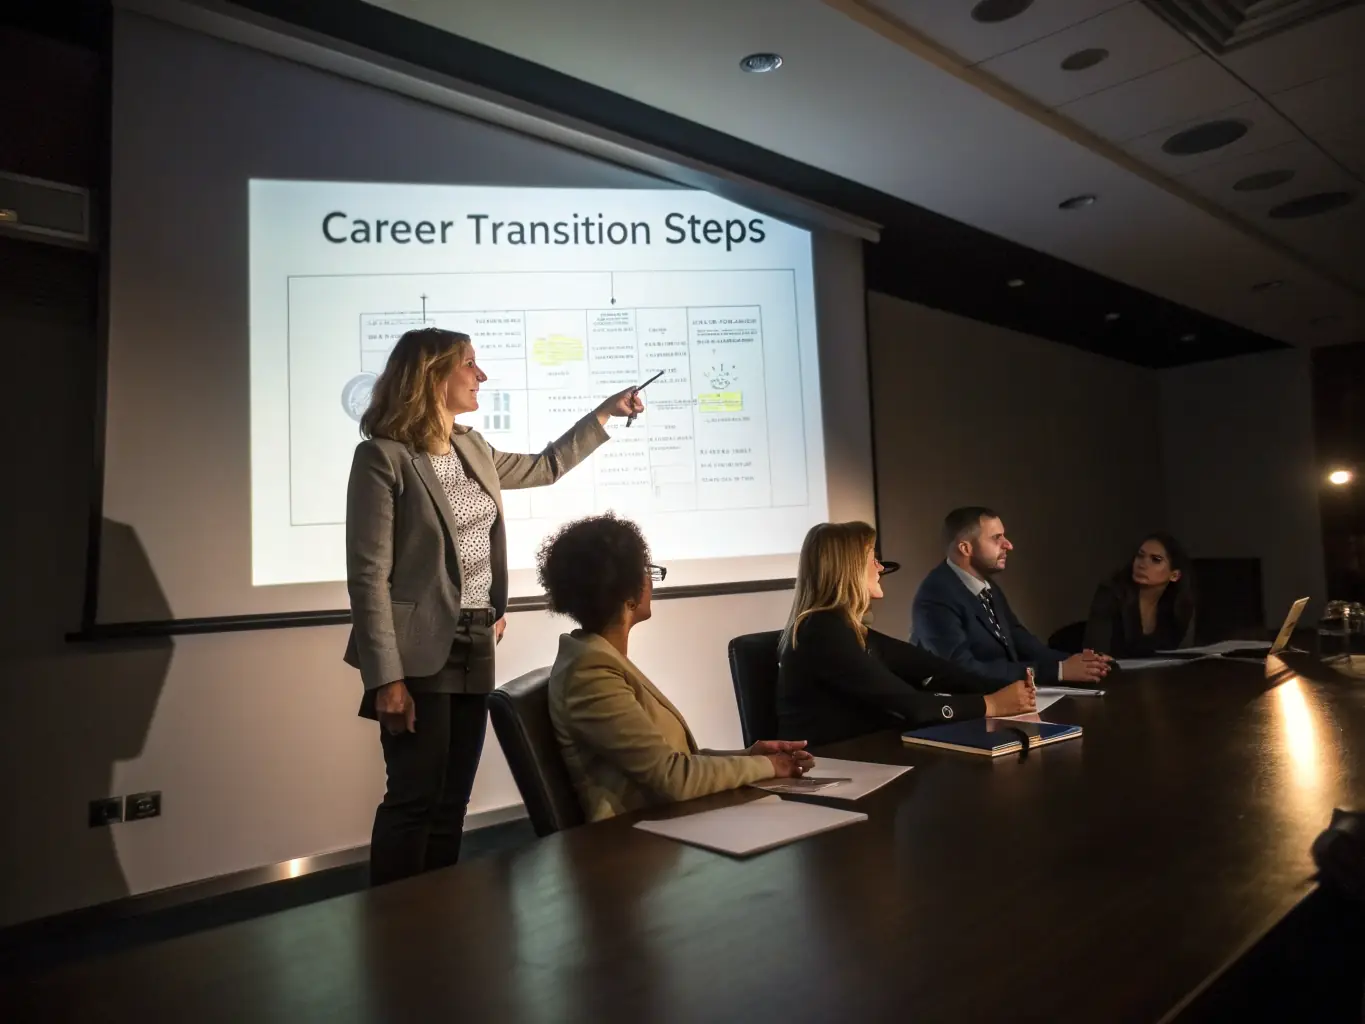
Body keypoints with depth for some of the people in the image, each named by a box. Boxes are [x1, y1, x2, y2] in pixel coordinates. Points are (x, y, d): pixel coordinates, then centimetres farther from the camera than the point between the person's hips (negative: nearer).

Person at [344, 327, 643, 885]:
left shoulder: (472, 449, 12)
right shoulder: (382, 457, -10)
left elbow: (544, 467, 29)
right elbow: (368, 577, -14)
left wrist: (605, 413, 26)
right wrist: (386, 678, -18)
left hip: (474, 651, 7)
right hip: (420, 655, -7)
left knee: (451, 803, 13)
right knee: (414, 803, -2)